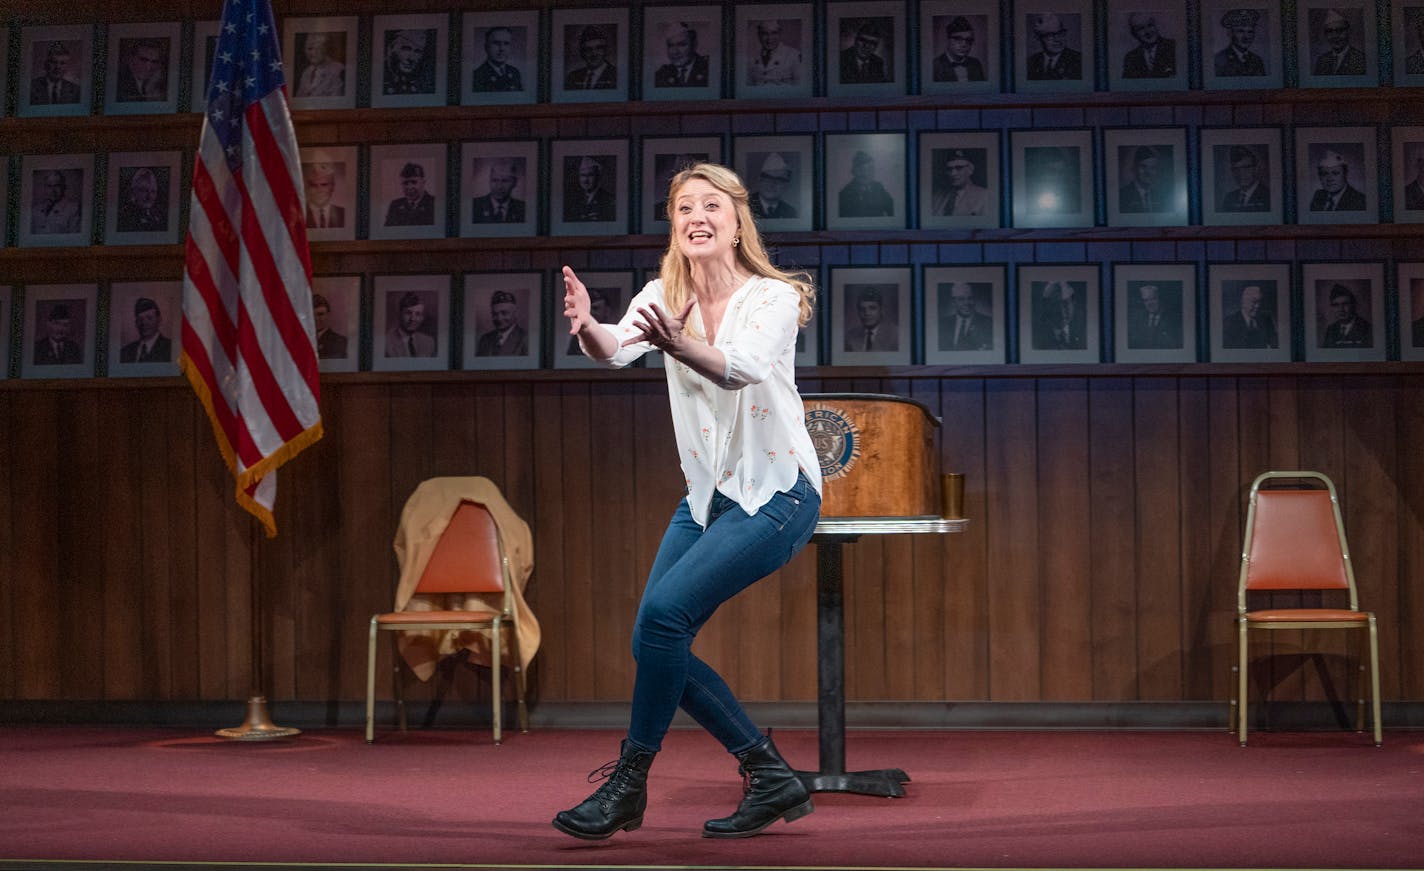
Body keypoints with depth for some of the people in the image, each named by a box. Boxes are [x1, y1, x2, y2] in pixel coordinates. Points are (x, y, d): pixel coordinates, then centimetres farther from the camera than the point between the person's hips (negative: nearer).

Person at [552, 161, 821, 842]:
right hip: (708, 494, 7)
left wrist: (676, 342, -53)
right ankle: (771, 779, 10)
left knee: (664, 612, -21)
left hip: (778, 492, -7)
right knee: (654, 640, -2)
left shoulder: (773, 298, -13)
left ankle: (628, 783, -6)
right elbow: (616, 350, -20)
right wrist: (588, 327, -43)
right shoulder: (663, 298, 2)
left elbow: (740, 368, -33)